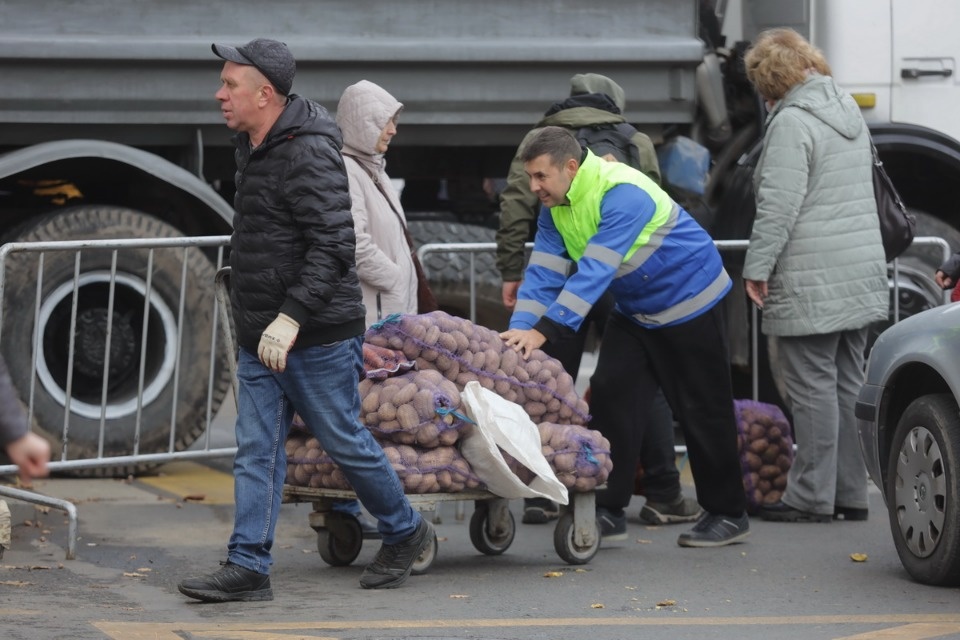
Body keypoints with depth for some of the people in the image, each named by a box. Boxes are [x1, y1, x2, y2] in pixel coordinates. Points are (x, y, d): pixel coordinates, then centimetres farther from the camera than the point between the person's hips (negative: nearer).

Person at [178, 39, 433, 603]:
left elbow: (334, 246, -25)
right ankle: (249, 568, 2)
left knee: (344, 441, 4)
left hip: (317, 336, -9)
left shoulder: (309, 154, -19)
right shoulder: (255, 148, 12)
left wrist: (291, 316, -31)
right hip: (260, 338, 9)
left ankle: (405, 532, 23)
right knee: (257, 451, 3)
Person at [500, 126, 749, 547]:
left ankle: (728, 514, 9)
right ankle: (609, 508, 2)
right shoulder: (555, 208, -5)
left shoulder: (622, 193, -32)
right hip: (634, 309, 8)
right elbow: (543, 272, -10)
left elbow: (595, 271, -39)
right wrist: (519, 330, -26)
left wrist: (544, 330, -44)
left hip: (688, 300, -8)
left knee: (701, 409, -2)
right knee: (610, 394, -3)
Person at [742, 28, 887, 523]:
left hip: (811, 280, -9)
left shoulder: (791, 121, -14)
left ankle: (811, 497, -3)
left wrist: (757, 267, -13)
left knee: (813, 388, -5)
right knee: (847, 385, 11)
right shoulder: (848, 109, 15)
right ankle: (850, 494, 15)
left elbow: (779, 205, -20)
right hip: (861, 273, 9)